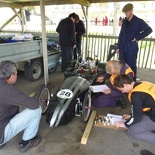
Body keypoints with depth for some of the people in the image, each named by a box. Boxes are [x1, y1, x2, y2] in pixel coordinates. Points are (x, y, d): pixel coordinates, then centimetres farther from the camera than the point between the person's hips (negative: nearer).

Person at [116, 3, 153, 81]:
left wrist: (137, 38, -10)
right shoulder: (124, 21, 13)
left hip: (132, 48, -5)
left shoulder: (138, 21, -4)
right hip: (123, 48, 6)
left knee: (131, 66, 0)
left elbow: (149, 30, -4)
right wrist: (118, 47, 11)